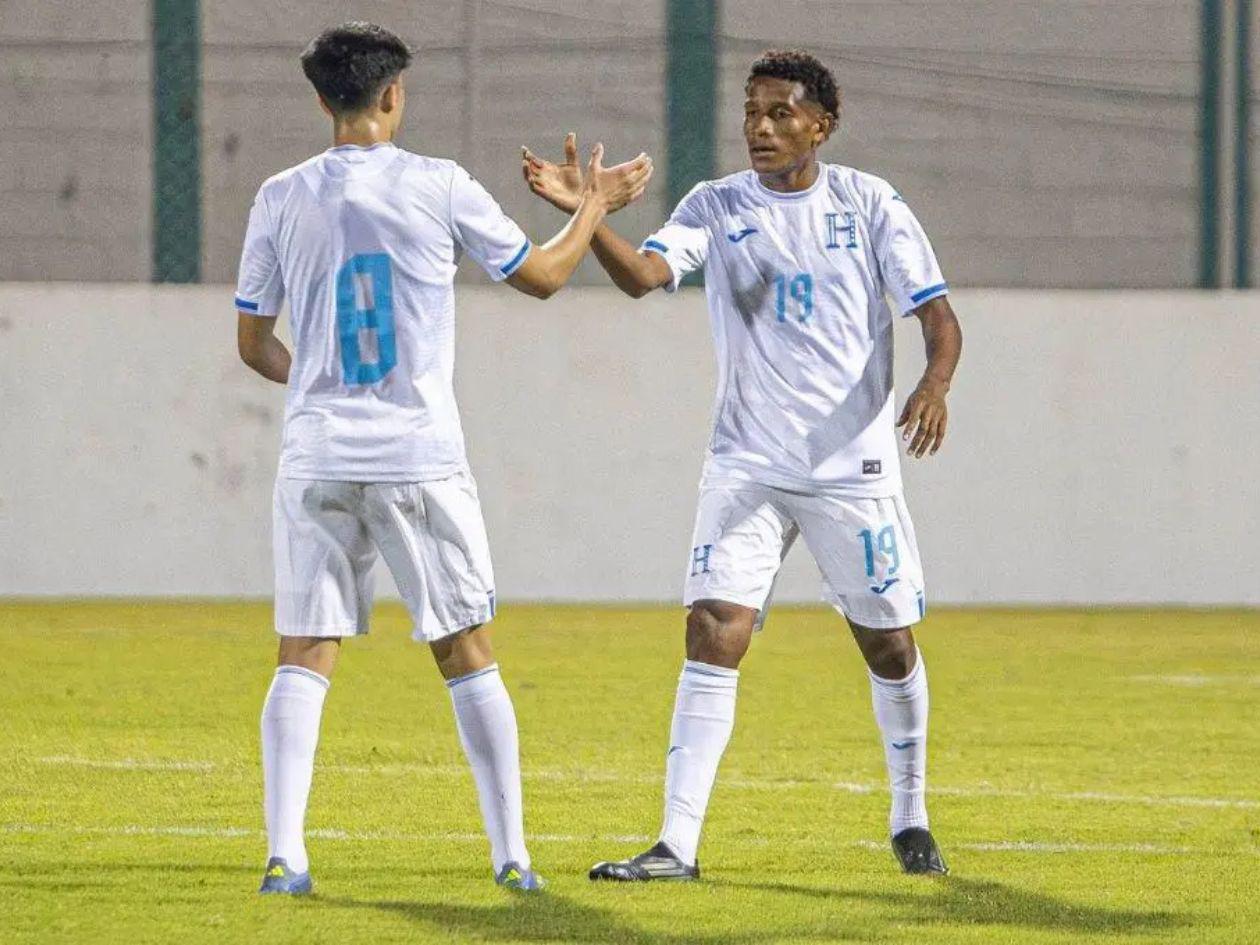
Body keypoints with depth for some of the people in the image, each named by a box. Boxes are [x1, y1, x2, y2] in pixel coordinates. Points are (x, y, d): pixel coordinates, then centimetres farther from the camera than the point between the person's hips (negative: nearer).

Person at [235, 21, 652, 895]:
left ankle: (284, 856, -8)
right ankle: (511, 855, 10)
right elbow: (543, 275, 10)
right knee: (470, 657, 8)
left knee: (304, 658, 3)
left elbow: (254, 343, 9)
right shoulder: (439, 187, -3)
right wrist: (596, 205, 26)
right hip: (421, 455, -1)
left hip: (318, 457, 1)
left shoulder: (282, 199, 2)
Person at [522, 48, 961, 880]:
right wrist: (584, 213, -35)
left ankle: (911, 821, 29)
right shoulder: (716, 208, 1)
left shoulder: (869, 206, -2)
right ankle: (678, 844, -14)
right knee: (713, 632, -12)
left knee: (889, 644, 8)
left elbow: (940, 317, -3)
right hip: (746, 466, 0)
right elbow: (643, 274, -17)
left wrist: (934, 385, -24)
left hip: (854, 467, 0)